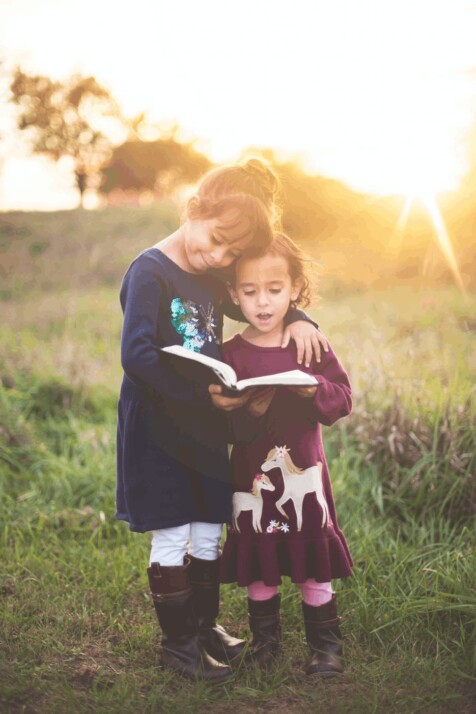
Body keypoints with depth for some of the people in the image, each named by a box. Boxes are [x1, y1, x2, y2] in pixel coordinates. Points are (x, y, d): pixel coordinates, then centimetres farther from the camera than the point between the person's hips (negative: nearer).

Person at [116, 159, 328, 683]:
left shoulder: (215, 277, 5)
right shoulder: (150, 272, -17)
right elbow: (136, 356, -26)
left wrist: (296, 318, -2)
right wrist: (203, 394, -30)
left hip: (206, 427, 7)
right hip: (158, 428, -7)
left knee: (208, 533, 15)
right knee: (171, 538, 4)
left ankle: (205, 625, 32)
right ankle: (177, 641, 20)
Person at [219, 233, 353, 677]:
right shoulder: (231, 355, -4)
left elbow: (342, 401, -2)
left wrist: (315, 390, -21)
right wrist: (248, 412, -27)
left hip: (304, 473, 0)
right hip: (253, 477, 0)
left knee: (314, 564, 6)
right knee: (257, 565, 10)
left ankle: (326, 644, 22)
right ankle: (264, 638, 29)